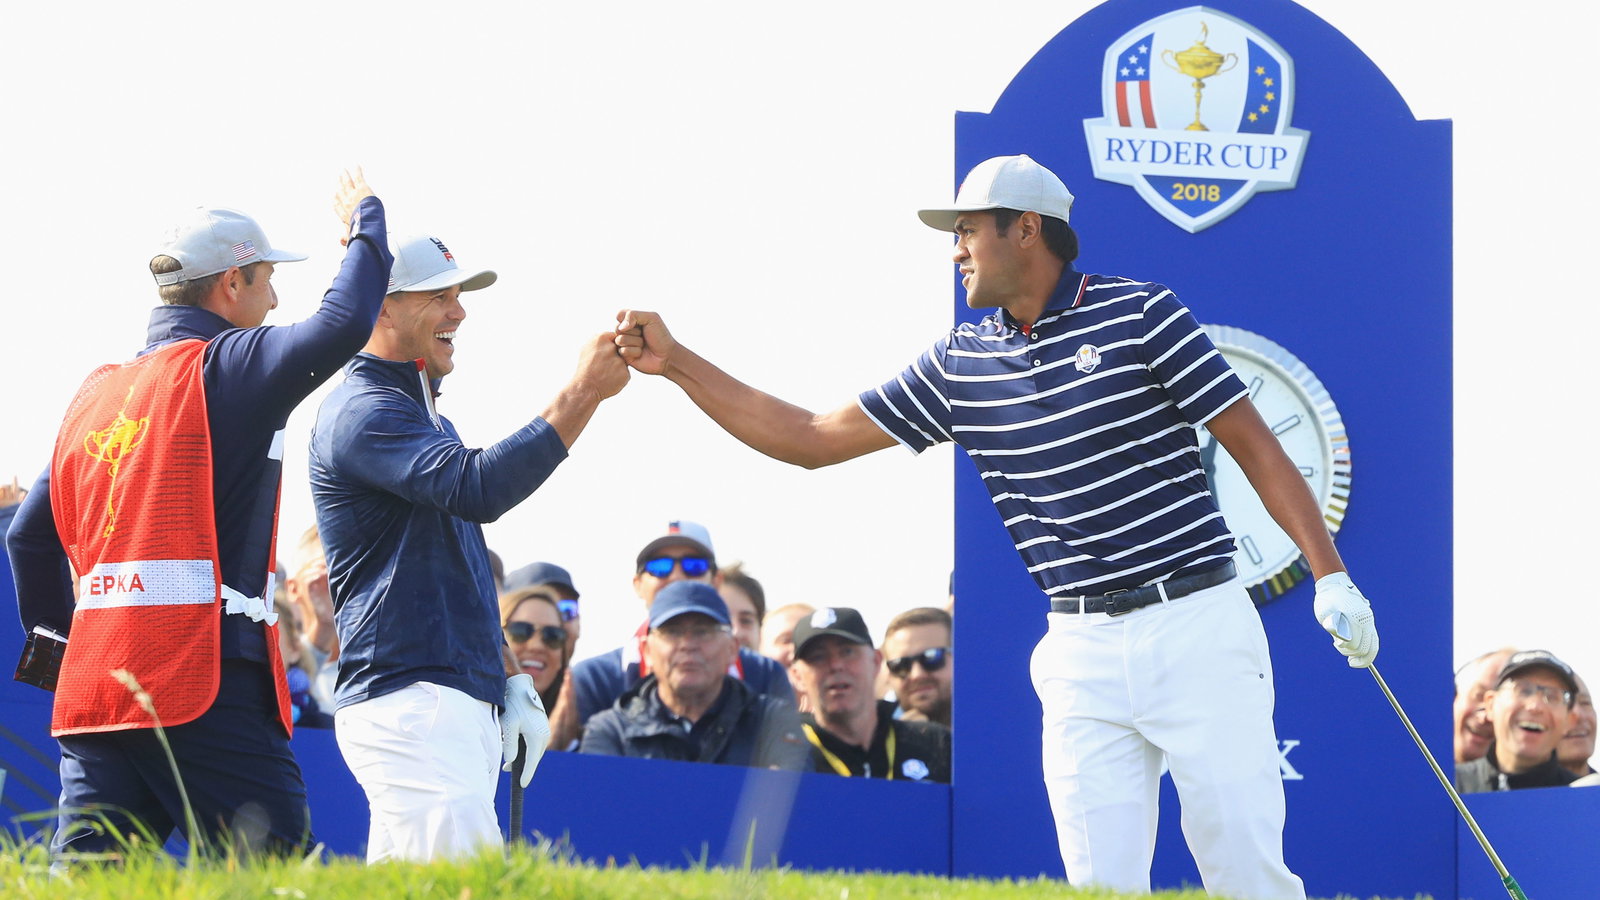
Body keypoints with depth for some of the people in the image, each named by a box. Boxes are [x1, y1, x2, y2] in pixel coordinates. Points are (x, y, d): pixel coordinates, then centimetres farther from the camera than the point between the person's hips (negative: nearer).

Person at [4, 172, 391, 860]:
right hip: (205, 684, -7)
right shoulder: (226, 370, -4)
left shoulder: (95, 393, 19)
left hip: (92, 691, 7)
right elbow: (342, 325, -17)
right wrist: (366, 223, 1)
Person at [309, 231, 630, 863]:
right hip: (410, 706, -10)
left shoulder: (427, 418, 25)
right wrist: (582, 393, -23)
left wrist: (508, 679, 19)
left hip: (467, 709, 10)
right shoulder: (362, 412, -9)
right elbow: (479, 489, -25)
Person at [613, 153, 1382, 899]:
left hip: (1196, 625, -4)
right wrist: (675, 362, 11)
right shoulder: (959, 364, 11)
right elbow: (811, 440, 16)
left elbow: (1255, 446, -3)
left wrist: (1330, 576, -11)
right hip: (1083, 654, 4)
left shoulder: (1140, 314, -3)